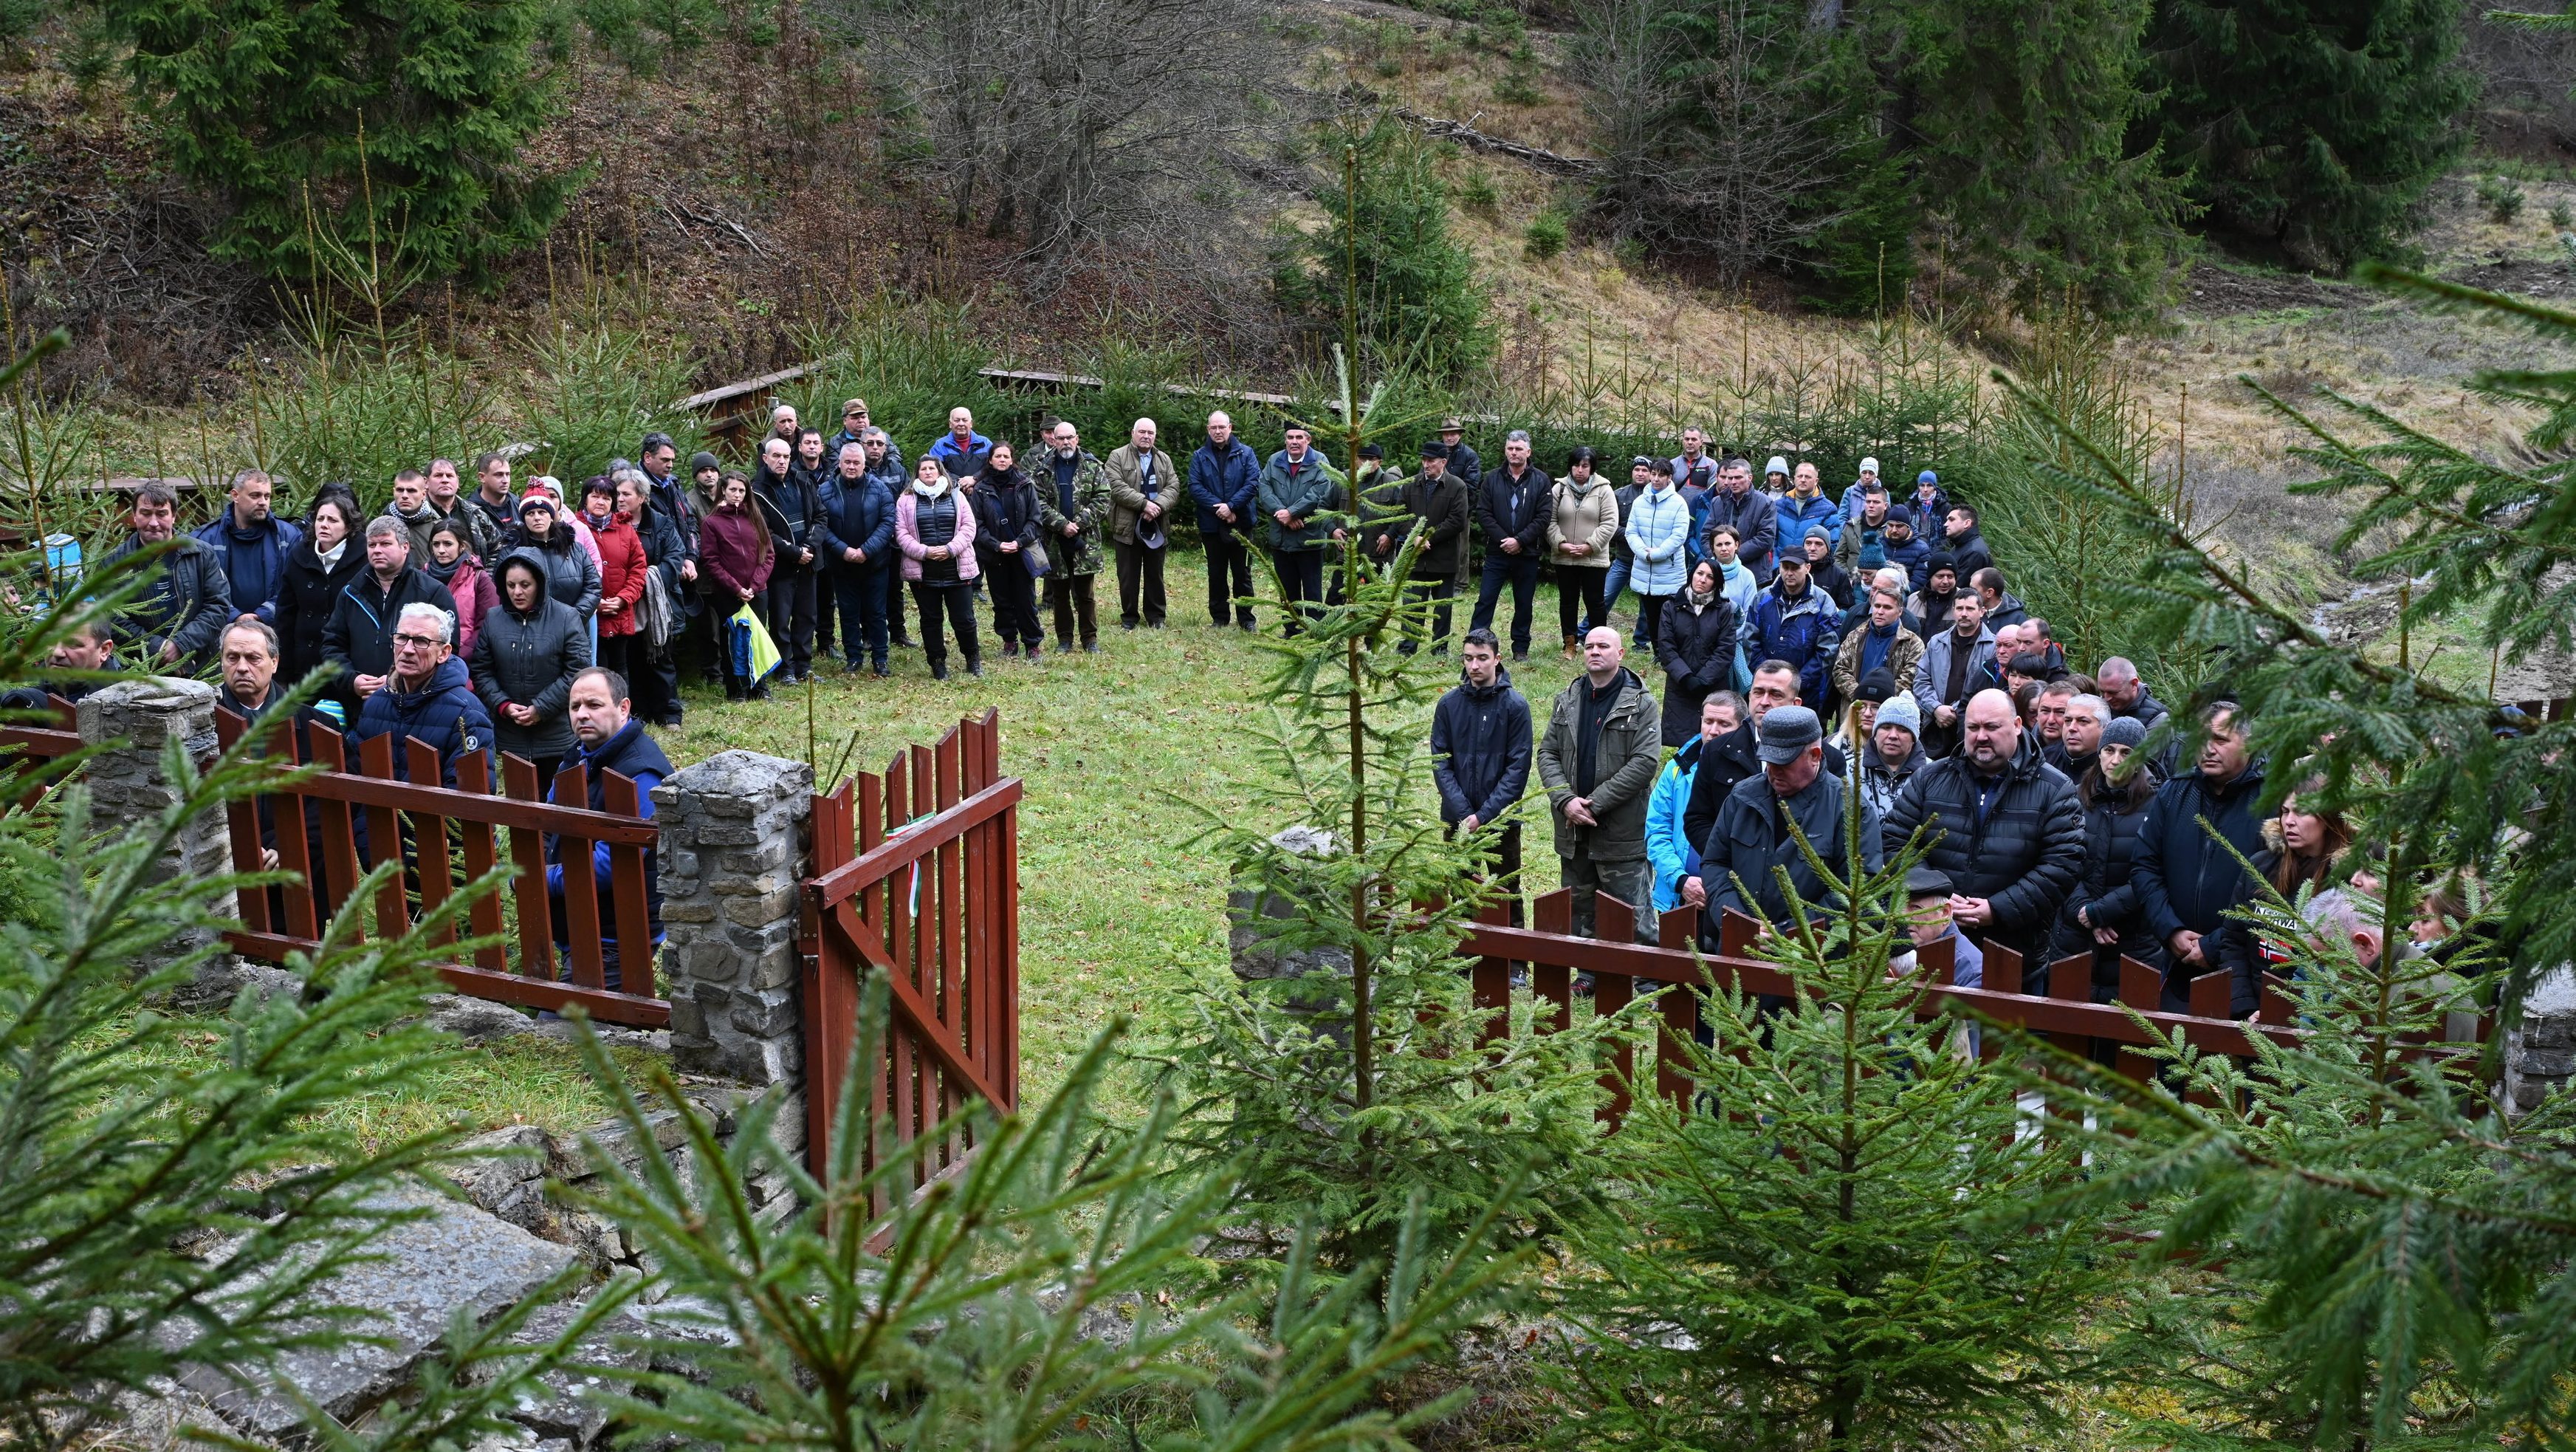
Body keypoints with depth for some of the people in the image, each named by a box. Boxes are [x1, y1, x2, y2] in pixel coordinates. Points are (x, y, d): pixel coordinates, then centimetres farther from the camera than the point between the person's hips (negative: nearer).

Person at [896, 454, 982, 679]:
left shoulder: (955, 496, 7)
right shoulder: (906, 500, 5)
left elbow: (968, 526, 2)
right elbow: (901, 533, -2)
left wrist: (950, 549, -12)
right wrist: (925, 552, -14)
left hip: (957, 570, 0)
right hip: (923, 572, 0)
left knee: (964, 618, 2)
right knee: (930, 620, 7)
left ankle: (973, 658, 21)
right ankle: (938, 663, 18)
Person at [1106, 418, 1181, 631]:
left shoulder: (1164, 460, 13)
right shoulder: (1118, 457, 0)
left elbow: (1173, 487, 1)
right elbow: (1117, 487, -13)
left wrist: (1158, 506, -17)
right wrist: (1144, 503, -19)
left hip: (1157, 526, 3)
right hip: (1128, 526, -3)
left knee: (1155, 574, 9)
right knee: (1128, 575, 3)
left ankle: (1155, 616, 17)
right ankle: (1129, 617, 13)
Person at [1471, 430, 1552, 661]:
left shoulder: (1540, 480, 0)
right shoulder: (1493, 478, 3)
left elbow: (1543, 517, -6)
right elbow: (1483, 513, -1)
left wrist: (1519, 541, -15)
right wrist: (1503, 539, -12)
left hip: (1527, 554, 0)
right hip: (1497, 552, 0)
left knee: (1524, 604, 8)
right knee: (1485, 600, -2)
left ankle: (1521, 648, 17)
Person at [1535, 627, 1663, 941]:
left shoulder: (1640, 703, -5)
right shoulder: (1567, 700, 11)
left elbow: (1645, 762, -13)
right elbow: (1547, 753, 9)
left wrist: (1595, 804, -16)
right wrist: (1565, 800, -9)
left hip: (1622, 833, -5)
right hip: (1573, 831, 5)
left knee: (1634, 924, -4)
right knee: (1579, 920, 14)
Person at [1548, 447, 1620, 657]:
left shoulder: (1604, 490, -4)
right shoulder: (1559, 489, 3)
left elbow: (1610, 523, -8)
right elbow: (1550, 520, 2)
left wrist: (1590, 545, -16)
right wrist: (1560, 543, -12)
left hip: (1594, 559, -3)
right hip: (1564, 558, 3)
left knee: (1595, 601, 3)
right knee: (1567, 601, 11)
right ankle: (1570, 644, 21)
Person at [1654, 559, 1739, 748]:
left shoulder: (1724, 611, 5)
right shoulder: (1672, 609, 7)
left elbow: (1726, 651, -2)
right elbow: (1665, 648, -1)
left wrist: (1702, 680, -12)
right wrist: (1686, 677, -12)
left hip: (1715, 688, 0)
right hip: (1679, 688, 0)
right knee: (1684, 745, -2)